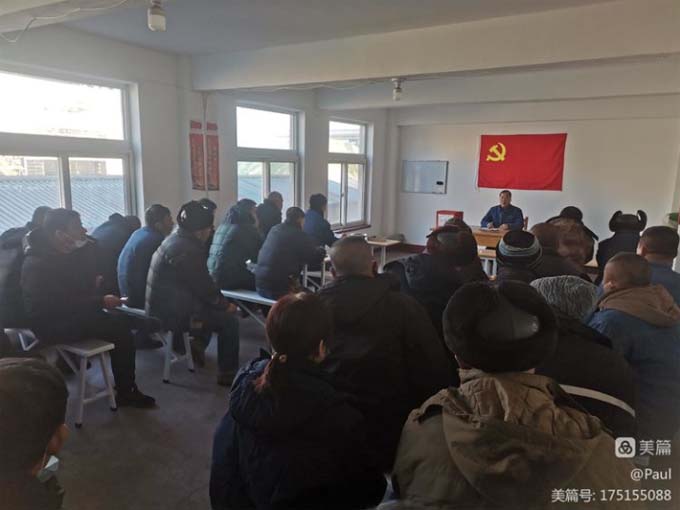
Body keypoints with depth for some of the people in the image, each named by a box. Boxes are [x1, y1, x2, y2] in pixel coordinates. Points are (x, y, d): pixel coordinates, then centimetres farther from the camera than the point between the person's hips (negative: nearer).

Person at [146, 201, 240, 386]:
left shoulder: (176, 239, 7)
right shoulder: (185, 251, -24)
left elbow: (201, 281, 10)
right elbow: (203, 287, -20)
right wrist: (224, 304, -5)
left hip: (162, 305, 10)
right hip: (172, 313, -10)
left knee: (215, 306, 24)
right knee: (229, 320, -8)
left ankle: (198, 344, 28)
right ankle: (228, 373, 2)